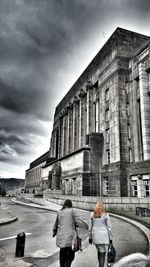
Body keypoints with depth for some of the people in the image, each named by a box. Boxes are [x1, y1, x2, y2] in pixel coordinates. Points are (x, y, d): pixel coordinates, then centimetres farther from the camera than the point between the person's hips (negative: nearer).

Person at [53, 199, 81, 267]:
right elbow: (77, 223, -7)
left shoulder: (59, 212, 10)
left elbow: (56, 224, 19)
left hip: (60, 235, 5)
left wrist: (54, 232, 34)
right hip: (69, 235, -5)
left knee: (62, 252, 20)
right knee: (70, 255, 4)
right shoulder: (72, 211, -4)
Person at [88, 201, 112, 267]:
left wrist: (90, 237, 10)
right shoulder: (106, 215, -7)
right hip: (104, 236, -3)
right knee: (103, 253, 3)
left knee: (99, 251, 22)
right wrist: (110, 238, 3)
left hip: (95, 235, 4)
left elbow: (90, 227, 2)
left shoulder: (92, 215, 1)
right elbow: (109, 227, -6)